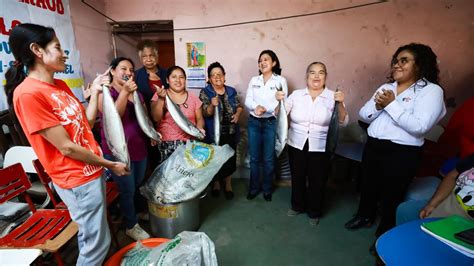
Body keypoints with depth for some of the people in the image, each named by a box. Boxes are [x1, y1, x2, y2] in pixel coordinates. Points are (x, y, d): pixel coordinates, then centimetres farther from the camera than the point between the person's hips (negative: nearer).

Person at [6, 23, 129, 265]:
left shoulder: (60, 85, 6)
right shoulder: (28, 93, -21)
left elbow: (86, 123, 8)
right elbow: (66, 147, -20)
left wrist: (95, 91, 3)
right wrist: (109, 165, -12)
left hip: (91, 171, 8)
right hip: (78, 180, -8)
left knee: (90, 236, 24)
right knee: (97, 241, 8)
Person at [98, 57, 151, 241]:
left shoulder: (136, 93, 13)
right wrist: (125, 92, -28)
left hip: (140, 147, 6)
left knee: (138, 186, 18)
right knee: (128, 190, 4)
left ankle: (138, 213, 39)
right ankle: (131, 226, 22)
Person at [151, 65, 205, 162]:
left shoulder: (193, 98, 9)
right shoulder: (160, 95, 4)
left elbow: (199, 119, 12)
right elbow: (156, 118, -5)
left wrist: (199, 129, -8)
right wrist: (161, 99, -17)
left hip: (189, 143, 2)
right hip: (166, 144, -1)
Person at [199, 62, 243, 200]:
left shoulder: (231, 91, 5)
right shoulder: (205, 92, -7)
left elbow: (239, 106, 13)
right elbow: (206, 113, -14)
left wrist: (237, 114, -9)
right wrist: (212, 105, -34)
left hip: (230, 132, 3)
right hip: (214, 133, -3)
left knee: (229, 158, 11)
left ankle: (228, 183, 31)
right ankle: (216, 183, 33)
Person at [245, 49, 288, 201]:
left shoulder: (280, 80, 0)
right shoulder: (254, 80, 10)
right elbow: (247, 100, 1)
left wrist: (265, 108, -22)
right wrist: (256, 107, -20)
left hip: (271, 123, -3)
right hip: (254, 122, 3)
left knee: (268, 159, 6)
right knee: (254, 158, 10)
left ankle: (267, 189, 25)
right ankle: (254, 188, 25)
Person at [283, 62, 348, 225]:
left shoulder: (333, 97, -3)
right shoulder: (296, 94, 0)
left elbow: (343, 122, -7)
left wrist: (340, 104, -22)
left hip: (320, 148, -1)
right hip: (297, 145, 2)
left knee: (317, 181, 12)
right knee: (297, 178, 17)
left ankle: (314, 212, 36)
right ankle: (297, 206, 41)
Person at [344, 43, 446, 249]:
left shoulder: (431, 90, -9)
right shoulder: (386, 87, 9)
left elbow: (419, 126, -22)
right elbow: (363, 115, 4)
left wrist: (391, 104, -19)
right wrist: (378, 106, -15)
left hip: (402, 153, -5)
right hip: (373, 146, 6)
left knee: (391, 195, 10)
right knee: (368, 186, 20)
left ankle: (385, 234, 33)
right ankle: (365, 216, 45)